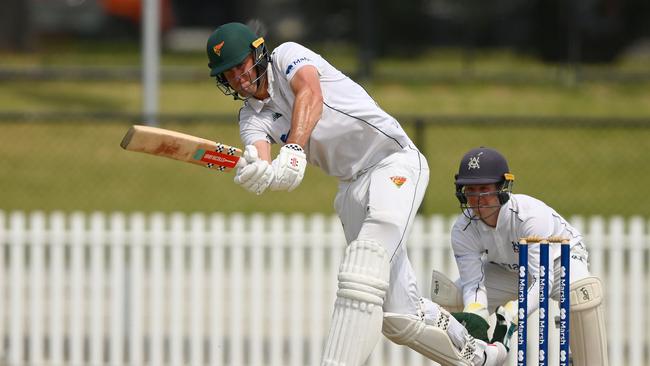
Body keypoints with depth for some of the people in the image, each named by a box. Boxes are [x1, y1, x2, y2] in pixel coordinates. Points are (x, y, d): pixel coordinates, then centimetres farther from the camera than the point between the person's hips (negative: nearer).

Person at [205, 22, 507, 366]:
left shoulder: (288, 55, -4)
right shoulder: (253, 118, 8)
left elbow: (311, 95, -28)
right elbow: (264, 167, -15)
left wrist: (293, 150, -45)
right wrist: (256, 173, -41)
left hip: (395, 161, -7)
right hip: (352, 187, 7)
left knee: (362, 273, -27)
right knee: (398, 316, 6)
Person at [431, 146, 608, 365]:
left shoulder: (531, 214, -38)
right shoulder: (463, 229, -23)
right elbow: (473, 283, -26)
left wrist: (513, 313, -60)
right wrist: (474, 315, -49)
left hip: (559, 258, -5)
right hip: (506, 269, 5)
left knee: (581, 290, -38)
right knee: (448, 295, -14)